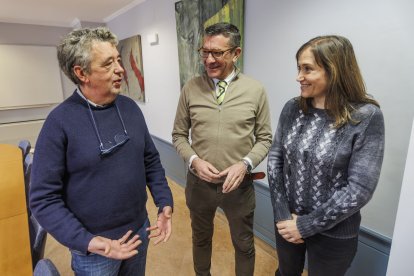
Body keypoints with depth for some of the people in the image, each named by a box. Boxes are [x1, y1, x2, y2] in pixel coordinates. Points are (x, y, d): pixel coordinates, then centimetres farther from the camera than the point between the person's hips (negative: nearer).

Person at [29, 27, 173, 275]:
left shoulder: (130, 107, -3)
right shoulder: (60, 121, -17)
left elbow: (151, 160, 3)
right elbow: (44, 197, -14)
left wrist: (165, 204, -6)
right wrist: (87, 242, -22)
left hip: (140, 230, 5)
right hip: (94, 247, -4)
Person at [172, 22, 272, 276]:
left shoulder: (256, 90, -8)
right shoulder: (191, 88, -5)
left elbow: (264, 138, -1)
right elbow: (179, 134, 2)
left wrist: (245, 164, -18)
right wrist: (194, 160, -16)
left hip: (239, 184, -1)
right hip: (198, 182, 2)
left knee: (244, 245, 20)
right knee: (201, 238, 26)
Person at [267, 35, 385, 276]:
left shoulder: (367, 117, -17)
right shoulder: (292, 109, -5)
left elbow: (360, 189, -19)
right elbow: (275, 159, -3)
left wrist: (306, 225, -16)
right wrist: (282, 215, -11)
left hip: (333, 233, -3)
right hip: (288, 222, 4)